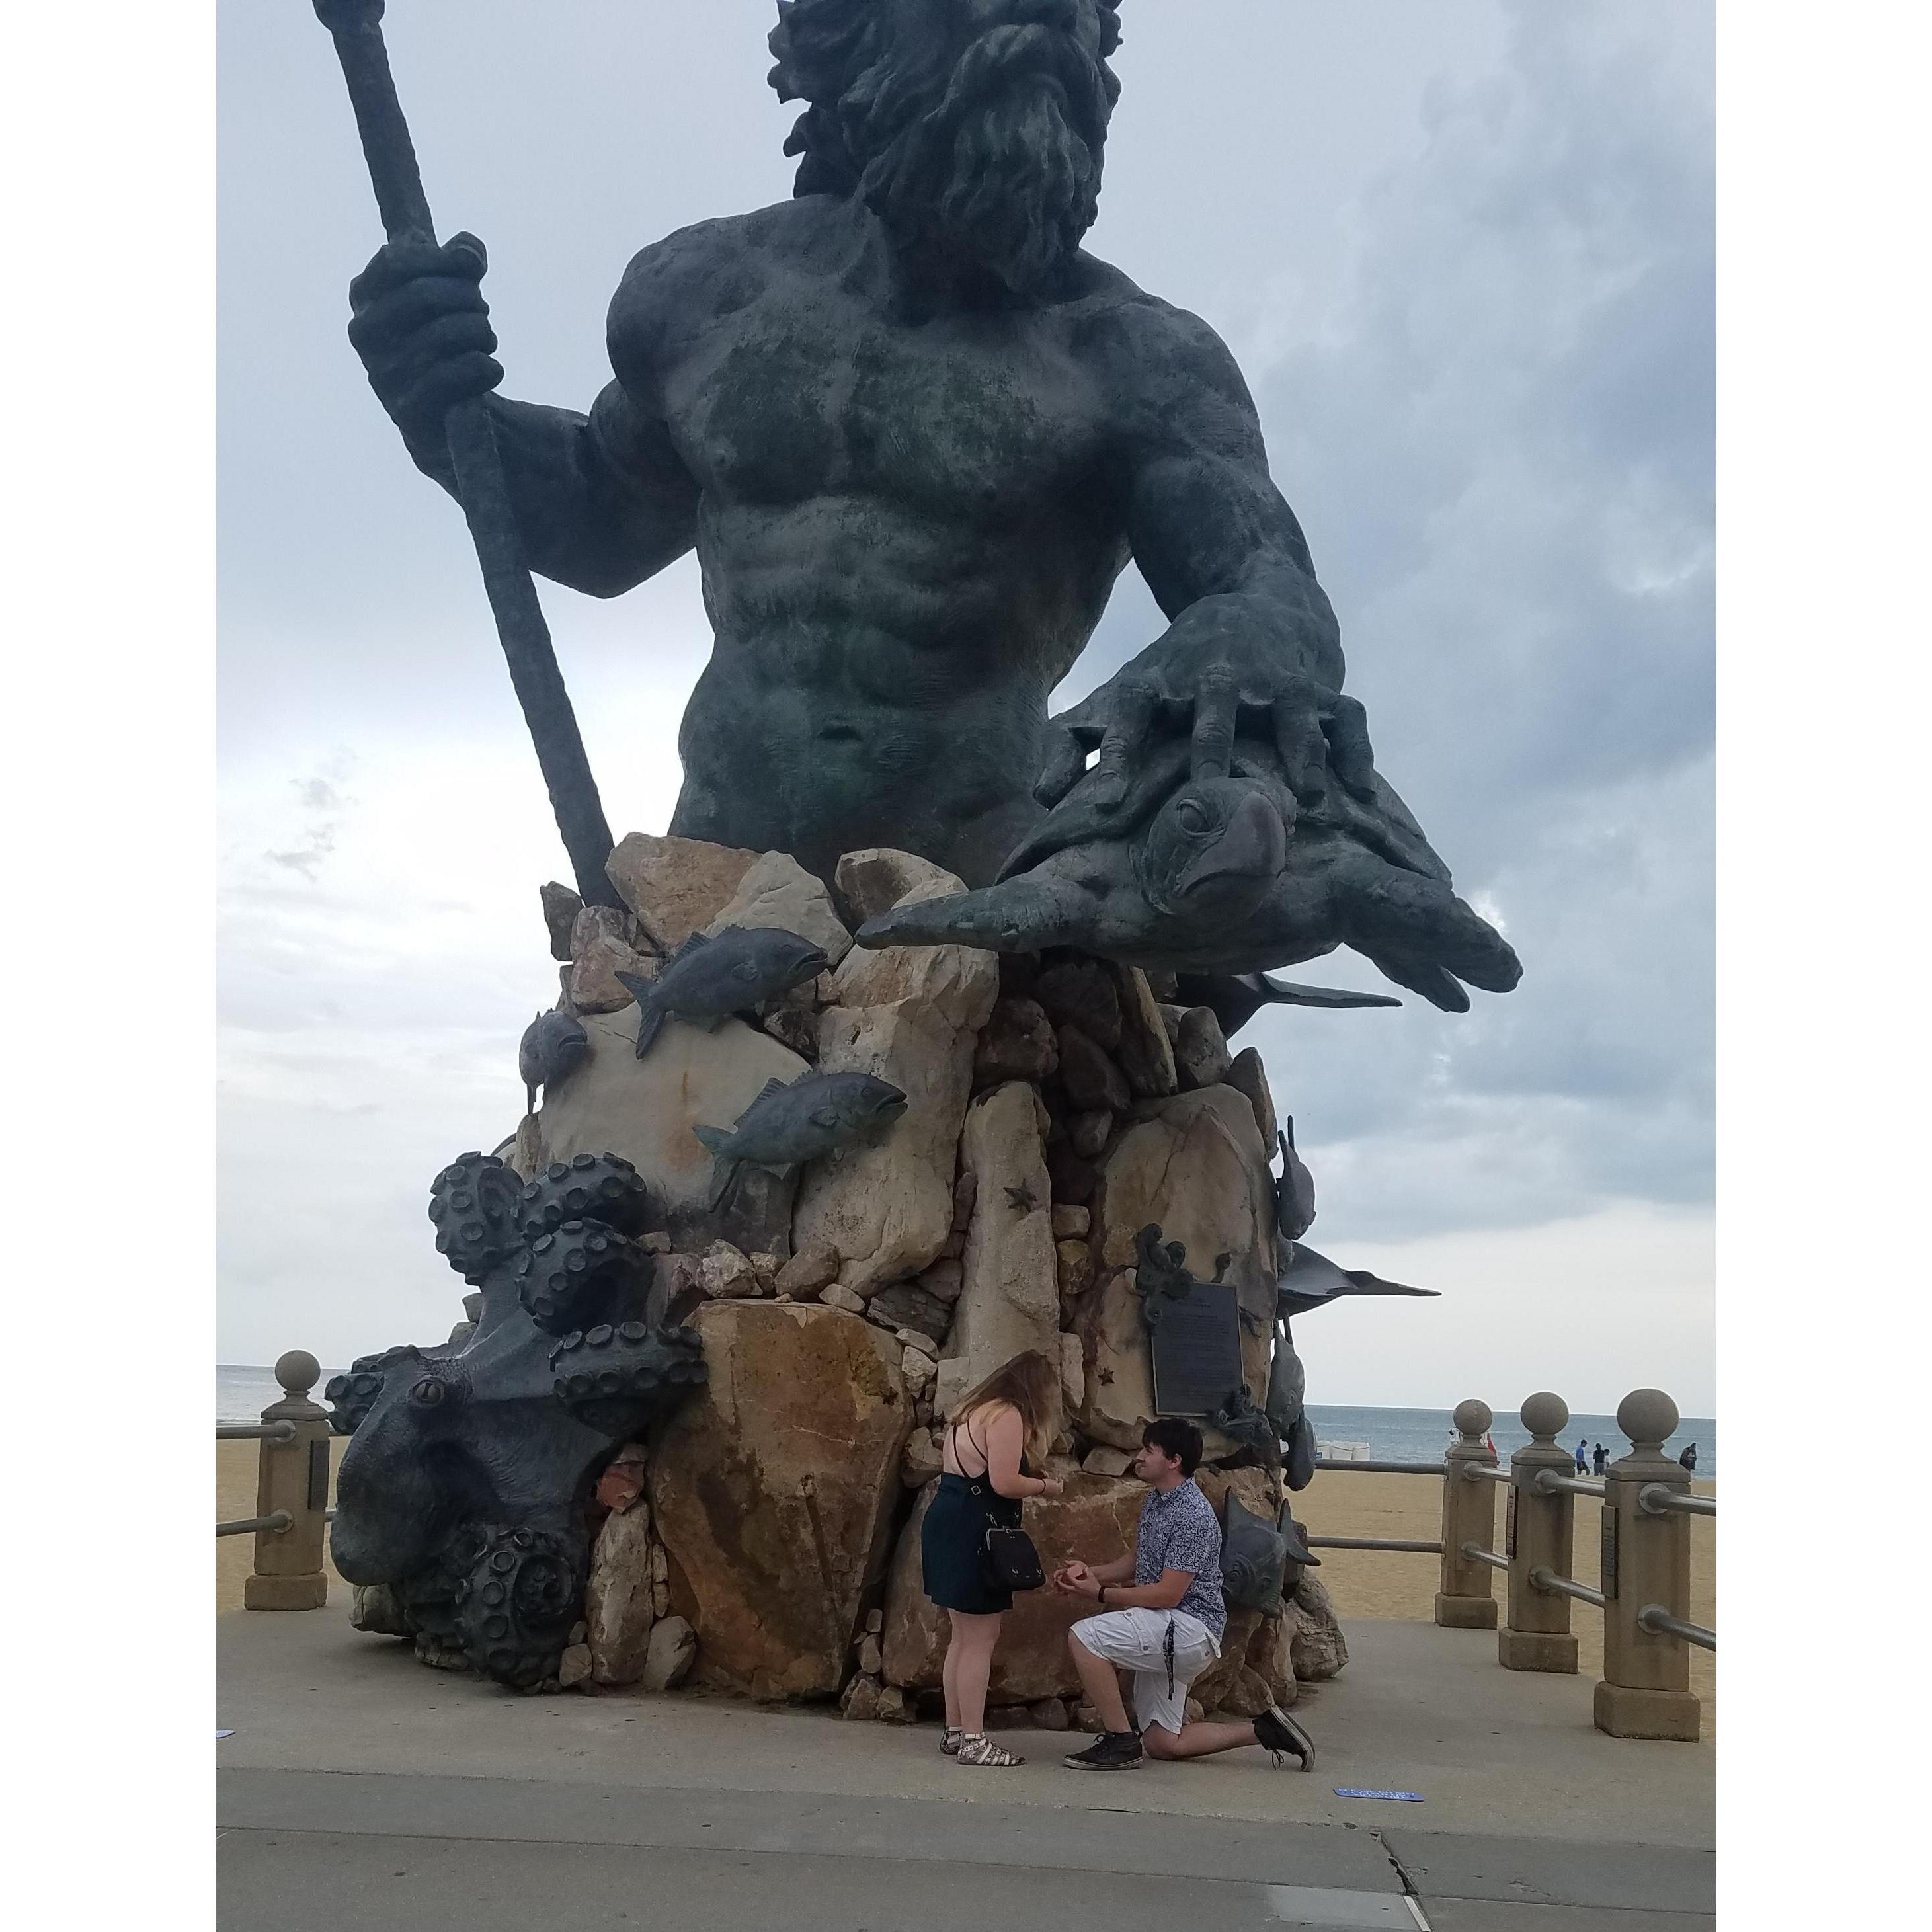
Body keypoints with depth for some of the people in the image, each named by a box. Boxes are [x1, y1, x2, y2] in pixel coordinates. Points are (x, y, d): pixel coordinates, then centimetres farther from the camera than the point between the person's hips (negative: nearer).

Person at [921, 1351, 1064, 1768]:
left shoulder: (976, 1408, 18)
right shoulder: (1008, 1416, -13)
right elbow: (1004, 1483, -20)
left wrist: (1033, 1480, 15)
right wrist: (1046, 1486, -3)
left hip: (949, 1522, 11)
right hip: (972, 1530, -11)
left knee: (964, 1636, 16)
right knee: (981, 1639, -5)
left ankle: (955, 1731, 21)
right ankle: (973, 1741, -2)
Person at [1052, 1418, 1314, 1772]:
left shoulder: (1192, 1516, -20)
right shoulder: (1155, 1501, 11)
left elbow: (1168, 1594, -23)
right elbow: (1137, 1563, 21)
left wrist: (1099, 1593, -18)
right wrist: (1090, 1572, 3)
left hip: (1189, 1626, -10)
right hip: (1168, 1633, 10)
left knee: (1082, 1637, -22)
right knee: (1162, 1744, 13)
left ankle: (1121, 1742, -14)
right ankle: (1264, 1730, 19)